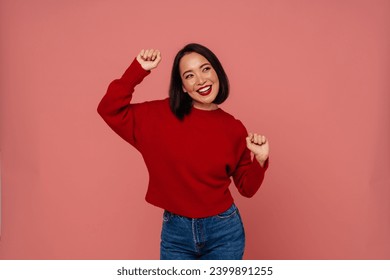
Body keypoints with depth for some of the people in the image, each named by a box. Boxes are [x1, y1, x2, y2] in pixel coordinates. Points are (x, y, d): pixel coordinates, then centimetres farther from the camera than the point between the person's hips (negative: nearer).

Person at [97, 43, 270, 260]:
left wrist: (260, 160, -14)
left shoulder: (233, 128, -4)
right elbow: (110, 109, -10)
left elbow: (247, 188, 4)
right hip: (175, 232, 0)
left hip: (223, 231, 1)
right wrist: (139, 69, -13)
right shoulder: (161, 115, -6)